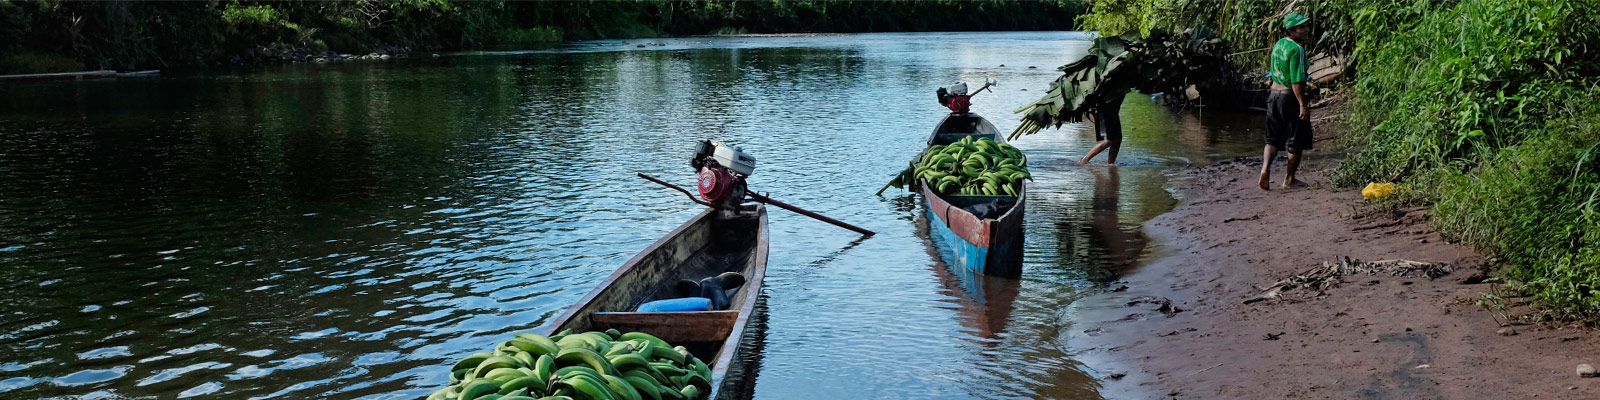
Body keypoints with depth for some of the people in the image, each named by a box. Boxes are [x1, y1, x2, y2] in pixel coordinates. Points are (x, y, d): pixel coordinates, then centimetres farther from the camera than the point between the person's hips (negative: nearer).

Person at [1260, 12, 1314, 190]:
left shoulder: (1278, 44, 7)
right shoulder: (1296, 49, -19)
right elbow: (1296, 81, -23)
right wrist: (1303, 105, -23)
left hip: (1274, 94, 8)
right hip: (1290, 97, -8)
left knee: (1273, 138, 13)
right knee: (1296, 141, 7)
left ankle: (1265, 167, -7)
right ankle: (1289, 179, 14)